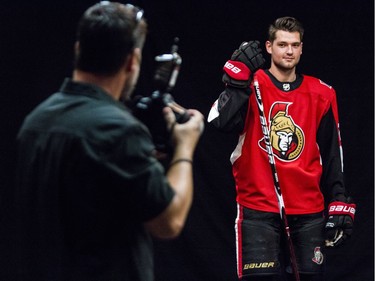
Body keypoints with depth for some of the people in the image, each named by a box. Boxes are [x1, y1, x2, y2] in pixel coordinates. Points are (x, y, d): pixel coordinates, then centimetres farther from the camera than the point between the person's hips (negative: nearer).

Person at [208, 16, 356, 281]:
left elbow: (332, 155, 14)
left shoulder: (321, 94, 9)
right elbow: (221, 122, -18)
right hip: (258, 209, -3)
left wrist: (339, 204, 10)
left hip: (308, 211, 3)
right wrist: (238, 78, -25)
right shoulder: (251, 86, 1)